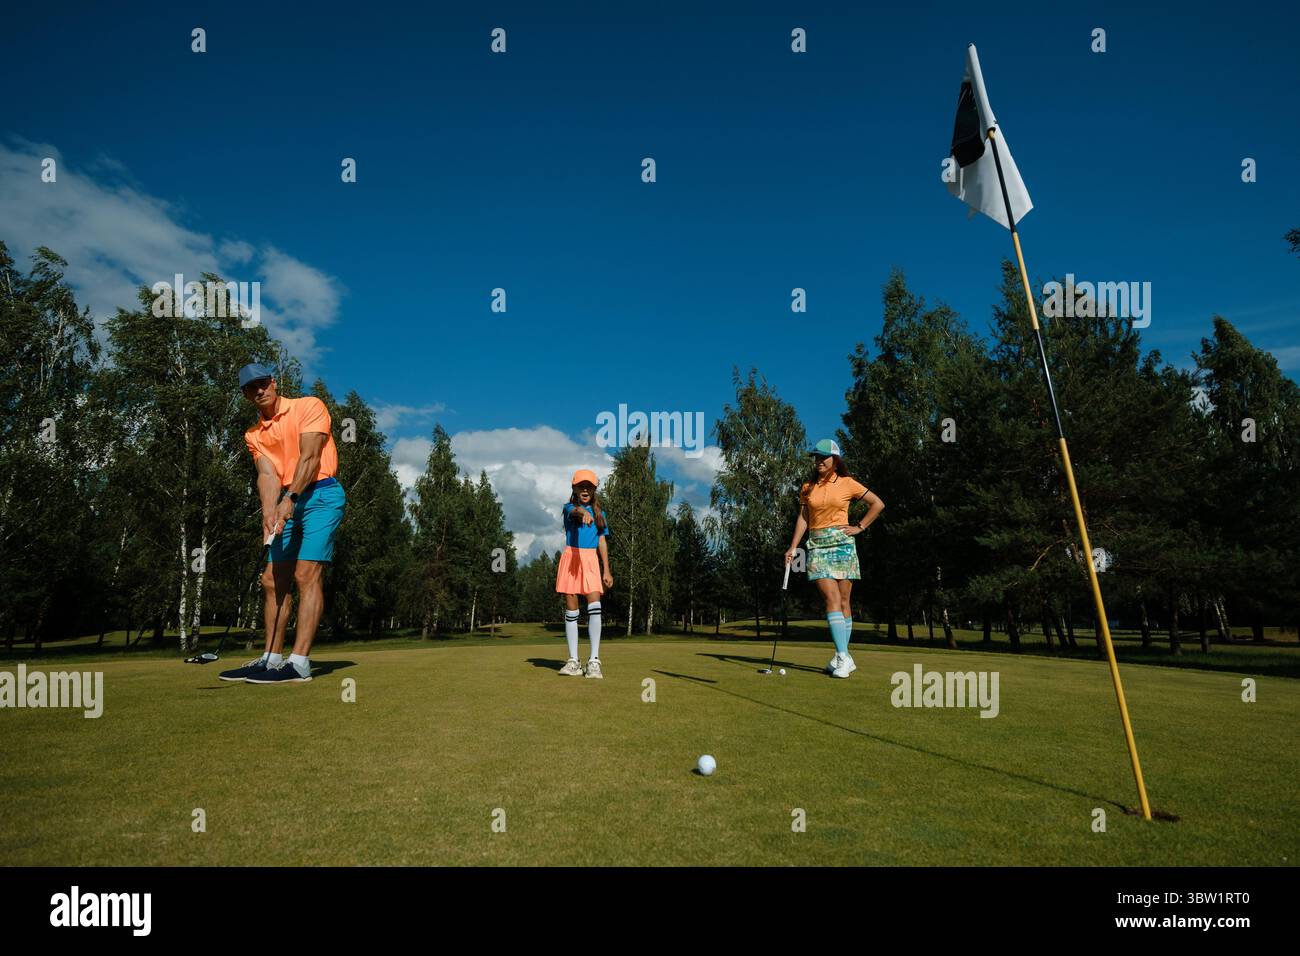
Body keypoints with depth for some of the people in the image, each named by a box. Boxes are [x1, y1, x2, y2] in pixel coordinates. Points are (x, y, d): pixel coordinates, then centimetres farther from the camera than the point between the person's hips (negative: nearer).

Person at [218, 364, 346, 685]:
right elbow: (267, 475, -1)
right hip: (287, 503, 7)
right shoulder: (253, 435, 14)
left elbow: (309, 456, -13)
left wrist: (290, 497, -24)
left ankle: (299, 664, -17)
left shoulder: (309, 406, -2)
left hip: (321, 495, -7)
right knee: (272, 580, 6)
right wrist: (269, 513, -19)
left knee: (306, 575, -15)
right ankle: (271, 659, 14)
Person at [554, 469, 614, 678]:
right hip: (571, 558, -1)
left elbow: (602, 542, 14)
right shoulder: (569, 508, 4)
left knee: (594, 605, -15)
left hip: (591, 561, 1)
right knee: (571, 609, 1)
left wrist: (607, 570, 7)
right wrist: (583, 512, -48)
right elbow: (576, 511, -22)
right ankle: (573, 661, 7)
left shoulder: (599, 513, 14)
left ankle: (594, 660, -15)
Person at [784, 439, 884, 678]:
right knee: (832, 598, -11)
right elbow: (803, 518, 10)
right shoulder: (807, 487, 11)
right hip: (817, 546, 1)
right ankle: (843, 657, -14)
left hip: (842, 544, -1)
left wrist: (859, 527, 1)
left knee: (844, 600, 1)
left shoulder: (847, 483, 3)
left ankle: (842, 657, 7)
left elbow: (878, 504, 7)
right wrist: (793, 547, 2)